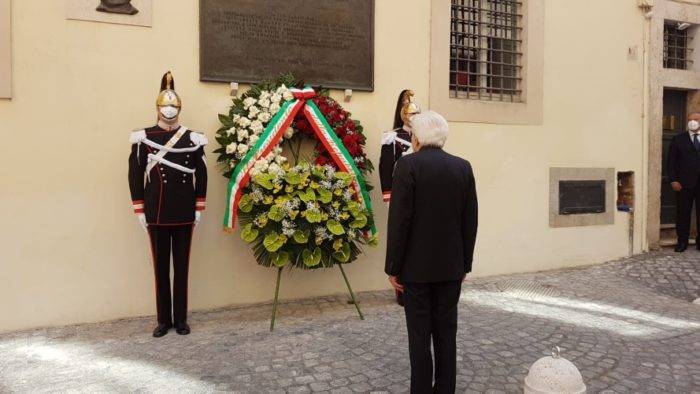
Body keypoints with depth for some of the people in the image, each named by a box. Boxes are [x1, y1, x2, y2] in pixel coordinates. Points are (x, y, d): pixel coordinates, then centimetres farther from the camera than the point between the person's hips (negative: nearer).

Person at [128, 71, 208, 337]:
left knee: (182, 266, 8)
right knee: (160, 266, 8)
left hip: (184, 213, 0)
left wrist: (199, 209, 1)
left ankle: (181, 319, 19)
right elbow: (135, 176, 1)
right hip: (156, 213, 0)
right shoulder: (143, 138, 0)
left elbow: (201, 176, 4)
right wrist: (140, 211, -3)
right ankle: (164, 320, 20)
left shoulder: (192, 139, 2)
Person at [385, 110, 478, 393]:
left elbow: (399, 220, -15)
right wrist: (464, 263, 14)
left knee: (419, 334, 4)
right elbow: (470, 221, 5)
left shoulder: (408, 165, -11)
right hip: (451, 265, 5)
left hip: (416, 266, -4)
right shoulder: (463, 167, 3)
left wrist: (393, 267, -7)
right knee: (446, 332, 12)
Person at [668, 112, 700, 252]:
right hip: (685, 183, -1)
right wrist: (673, 180, -7)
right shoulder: (678, 139, 5)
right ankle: (682, 241, 12)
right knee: (683, 213, 4)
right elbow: (671, 161, 1)